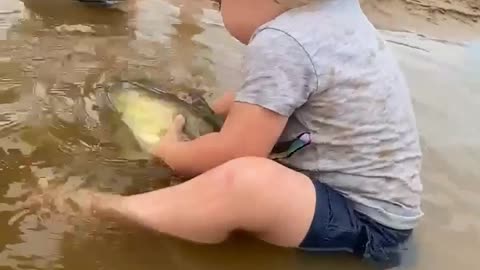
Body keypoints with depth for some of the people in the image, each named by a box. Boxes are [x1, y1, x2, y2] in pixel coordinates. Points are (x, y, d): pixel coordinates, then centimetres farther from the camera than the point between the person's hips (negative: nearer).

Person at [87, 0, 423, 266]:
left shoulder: (282, 43, -24)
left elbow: (234, 154, -20)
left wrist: (167, 153, -3)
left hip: (368, 219, -10)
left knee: (243, 180, -35)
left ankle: (97, 211, -17)